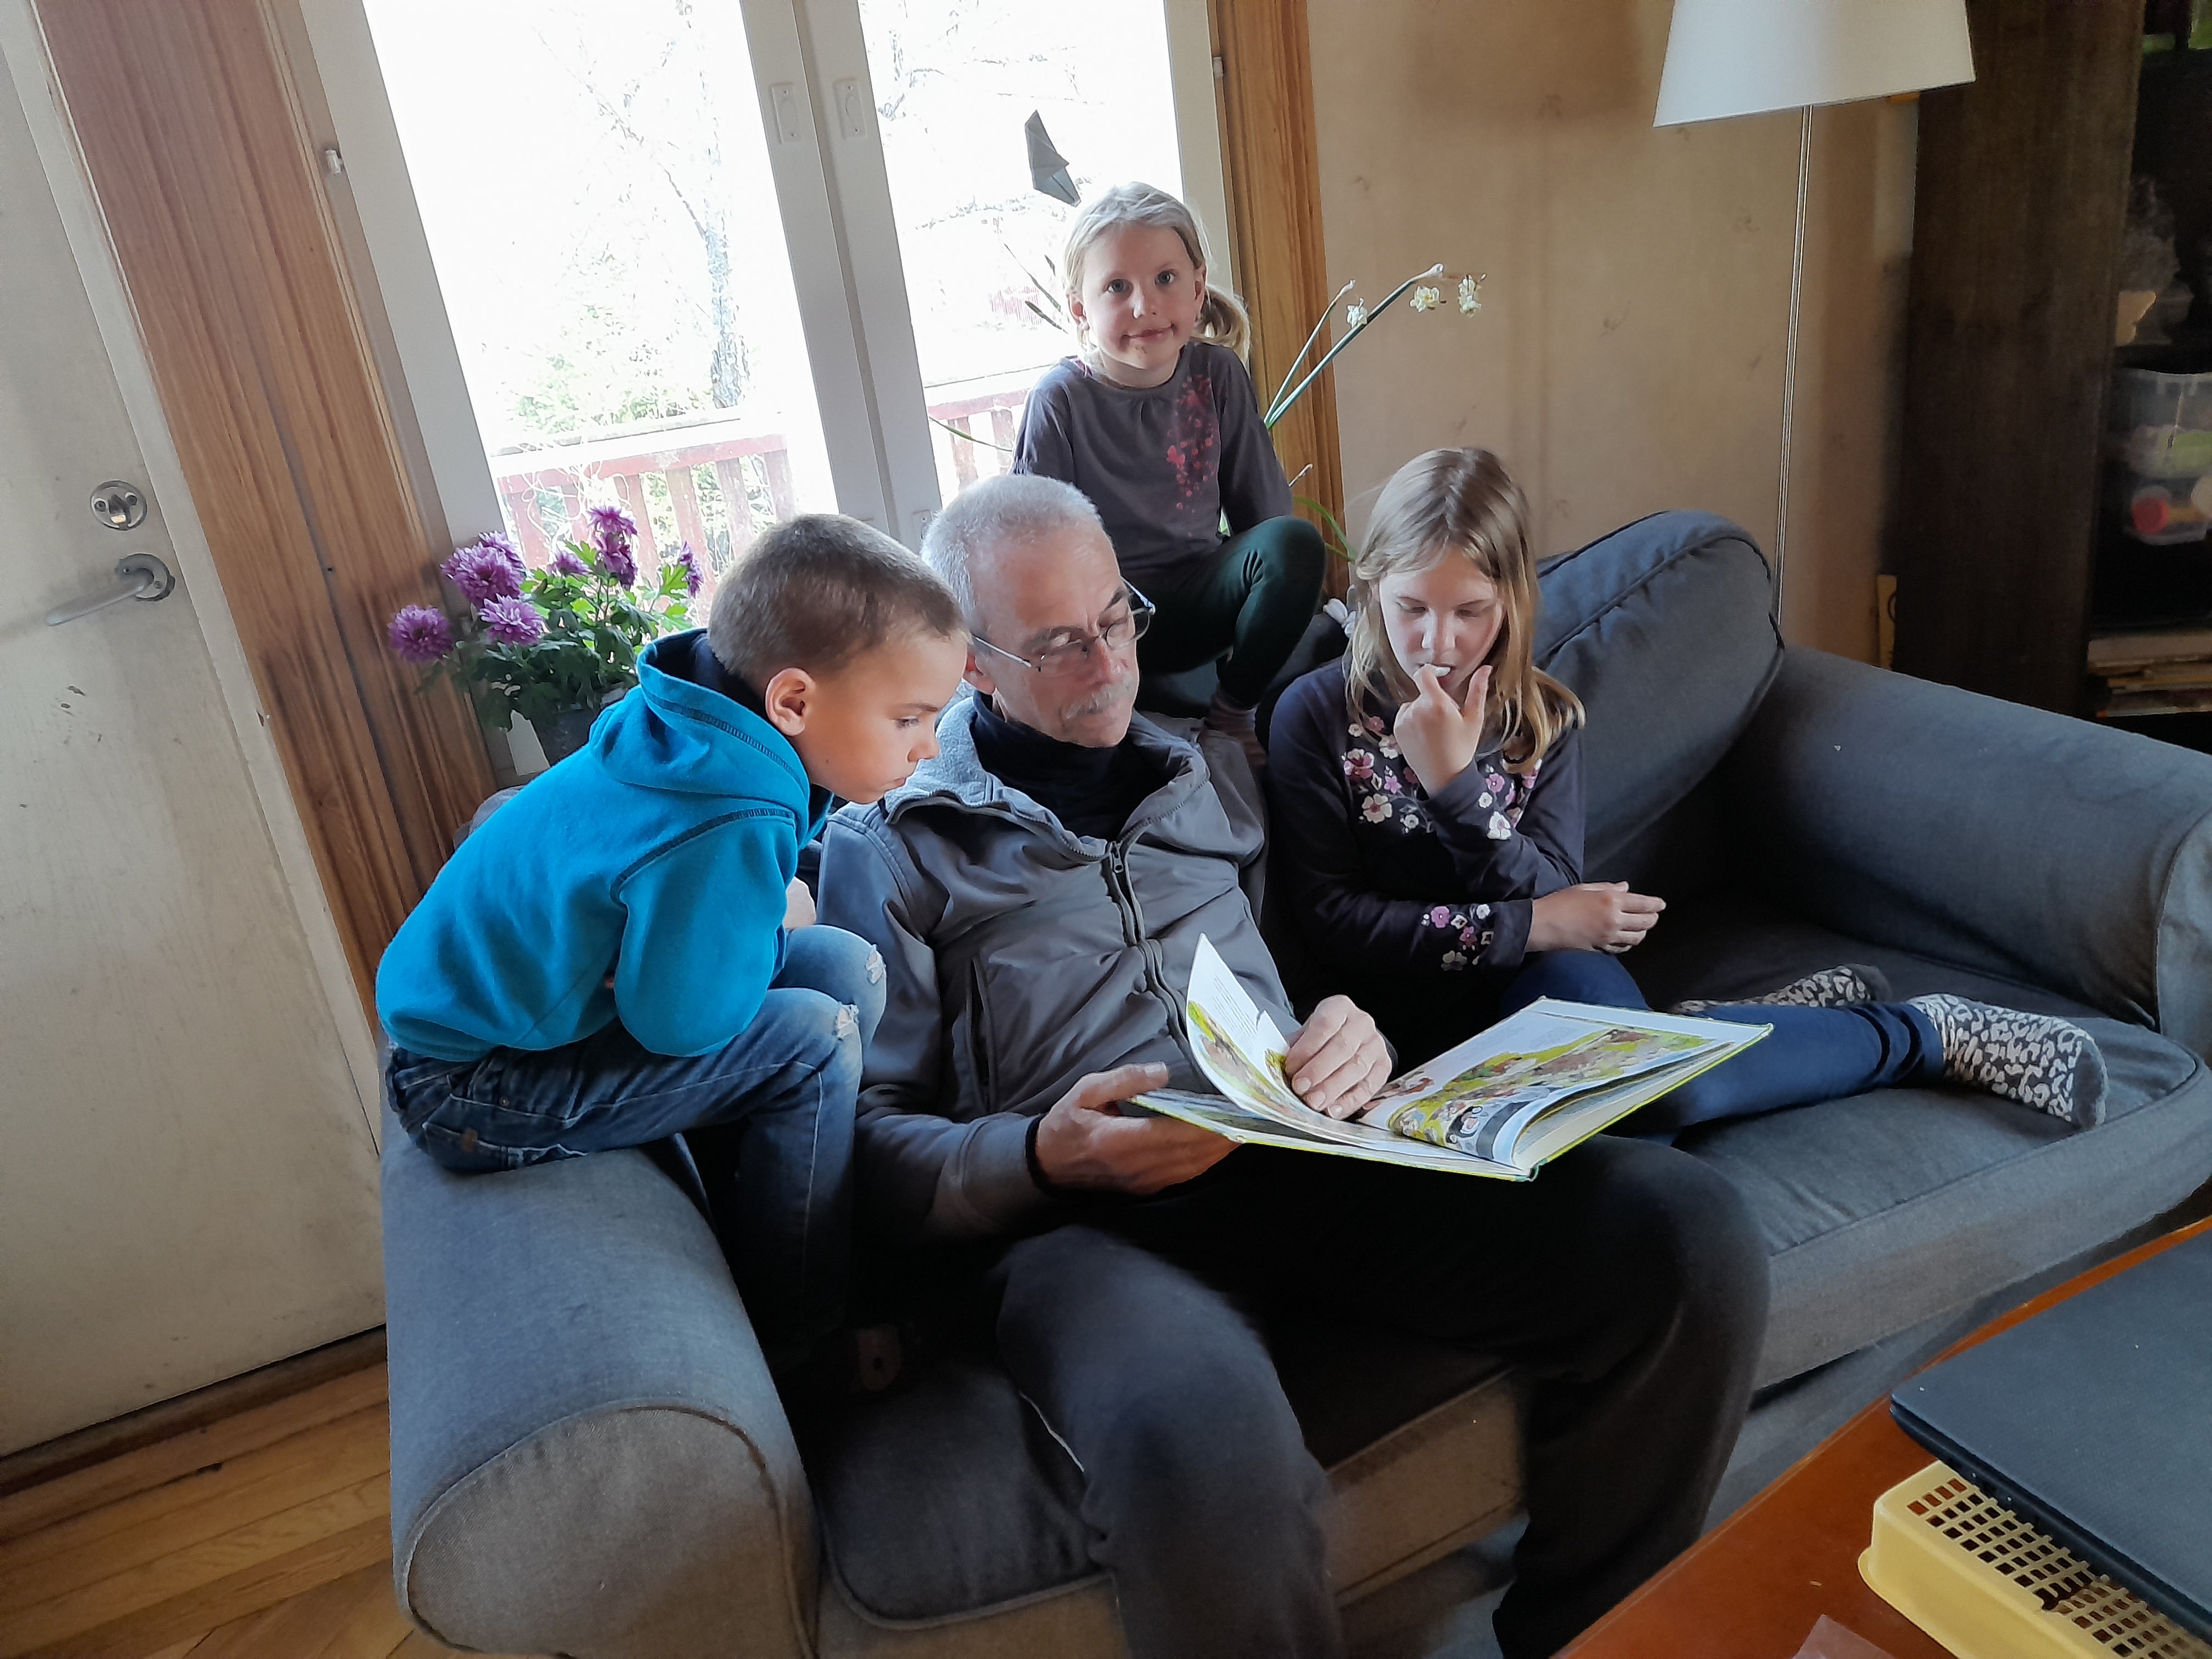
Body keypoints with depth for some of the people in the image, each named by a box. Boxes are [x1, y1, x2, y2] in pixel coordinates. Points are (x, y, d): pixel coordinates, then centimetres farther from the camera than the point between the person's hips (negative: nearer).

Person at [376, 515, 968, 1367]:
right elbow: (681, 1016, -28)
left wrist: (763, 914, -4)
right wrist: (772, 928, -11)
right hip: (474, 1091, -9)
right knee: (811, 1041, -21)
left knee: (847, 968, 0)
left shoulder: (704, 741, -4)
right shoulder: (729, 828, -33)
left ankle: (742, 1211, 11)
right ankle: (796, 1347, -5)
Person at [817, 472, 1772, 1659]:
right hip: (1080, 1214, -4)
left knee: (1691, 1234, -18)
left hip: (1306, 1158, 5)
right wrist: (1043, 1159, -17)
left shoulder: (1206, 773, 24)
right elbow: (872, 1148, 3)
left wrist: (1356, 1044, -1)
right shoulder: (893, 841, 10)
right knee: (1207, 1447, -40)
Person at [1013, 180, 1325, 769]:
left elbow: (1262, 503, 7)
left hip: (1200, 598, 4)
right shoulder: (1061, 399, -9)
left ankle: (1234, 713, -7)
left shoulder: (1218, 374, 0)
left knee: (1296, 541, -26)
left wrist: (1282, 577, -2)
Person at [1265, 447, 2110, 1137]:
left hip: (1543, 976, 2)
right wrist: (1529, 925, -12)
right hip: (1419, 1005, -2)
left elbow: (1552, 897, -6)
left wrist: (1456, 782, -21)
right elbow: (1328, 919, -10)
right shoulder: (1316, 715, -5)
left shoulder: (1543, 717, 4)